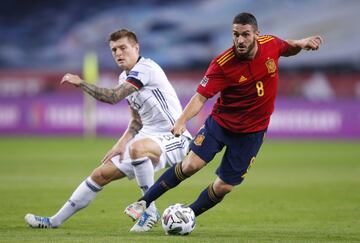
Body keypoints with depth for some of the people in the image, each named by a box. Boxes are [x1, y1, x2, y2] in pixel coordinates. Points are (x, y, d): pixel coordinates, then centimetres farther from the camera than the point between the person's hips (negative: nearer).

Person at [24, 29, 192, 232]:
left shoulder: (145, 68, -17)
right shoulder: (125, 78, 12)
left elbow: (112, 97, -26)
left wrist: (80, 83, -13)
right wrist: (122, 144, 1)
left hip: (174, 138, -9)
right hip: (149, 137, 9)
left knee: (137, 148, -41)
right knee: (102, 174, 5)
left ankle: (150, 211, -25)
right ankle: (55, 221, 15)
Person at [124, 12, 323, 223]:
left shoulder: (271, 44, -11)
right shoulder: (223, 64, -21)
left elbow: (287, 49, 15)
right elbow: (201, 96, -24)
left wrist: (302, 44, -6)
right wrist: (182, 121, -40)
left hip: (252, 132, 2)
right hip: (221, 122, -2)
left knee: (223, 187, 0)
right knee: (191, 165, -15)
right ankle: (144, 203, -1)